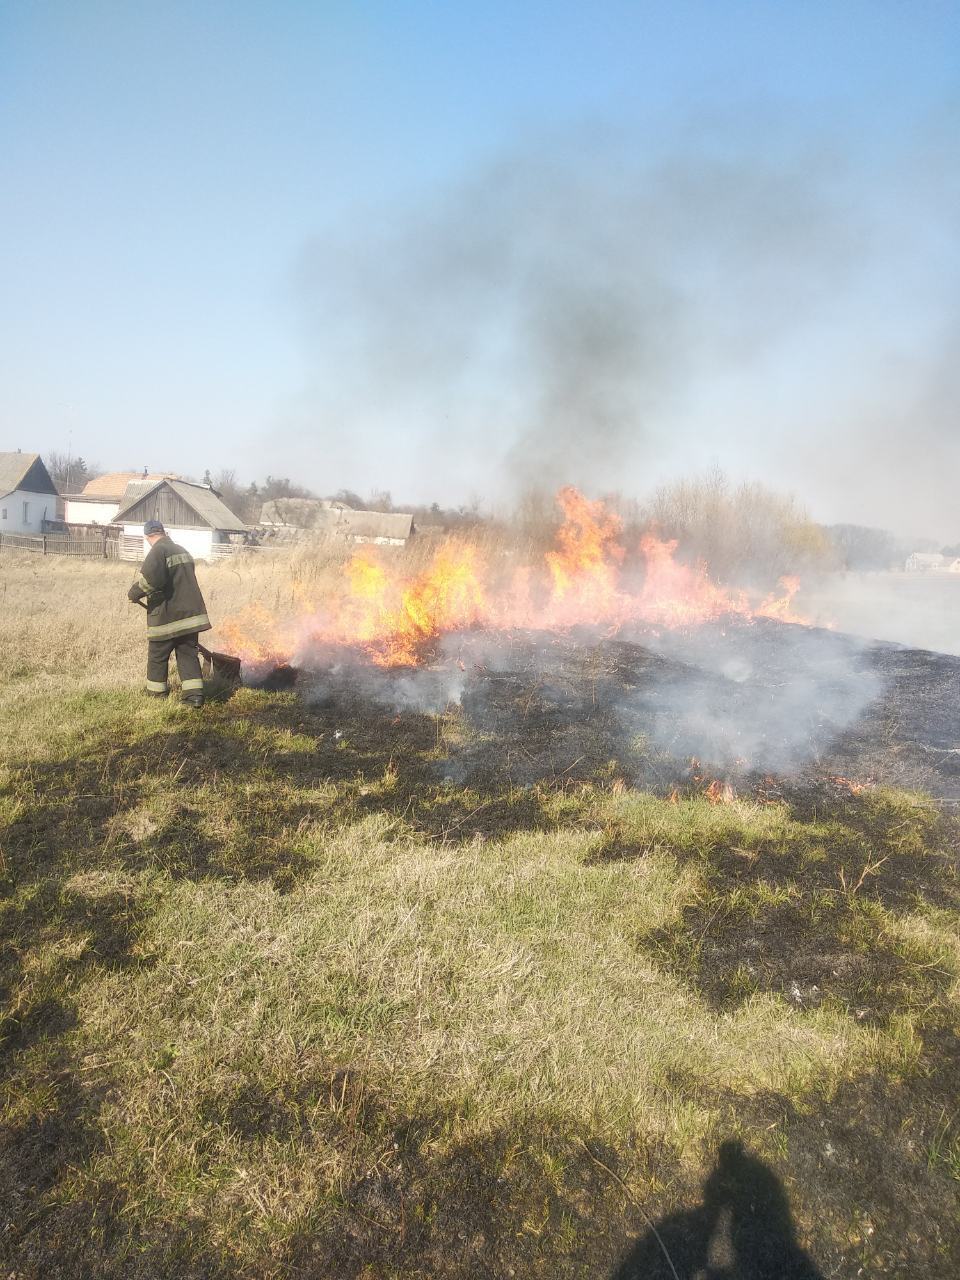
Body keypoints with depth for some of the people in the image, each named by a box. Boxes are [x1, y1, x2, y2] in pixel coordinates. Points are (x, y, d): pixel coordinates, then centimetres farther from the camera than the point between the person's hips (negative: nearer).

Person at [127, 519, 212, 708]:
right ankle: (194, 694, -1)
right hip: (189, 612, 7)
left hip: (166, 615, -7)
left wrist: (136, 592, -13)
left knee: (157, 655, 12)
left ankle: (157, 690, 25)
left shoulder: (158, 551, -12)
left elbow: (151, 578, -29)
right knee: (188, 654, 7)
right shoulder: (183, 551, 14)